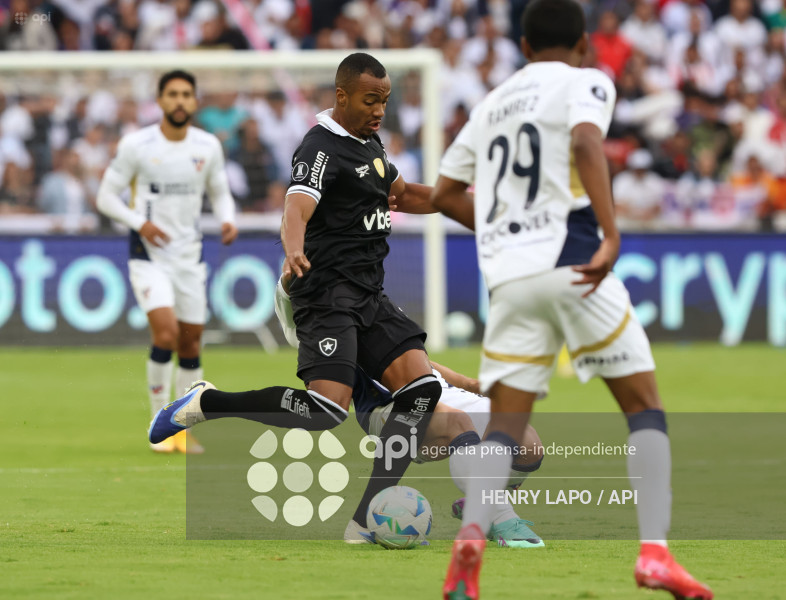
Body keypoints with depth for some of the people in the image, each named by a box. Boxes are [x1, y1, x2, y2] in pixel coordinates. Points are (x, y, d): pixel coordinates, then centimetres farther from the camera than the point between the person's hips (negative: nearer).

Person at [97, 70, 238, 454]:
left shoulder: (208, 146, 3)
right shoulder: (136, 145, -8)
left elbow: (220, 192, 16)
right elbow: (106, 196, -2)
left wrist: (227, 220, -6)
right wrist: (139, 223, -18)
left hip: (190, 256, 4)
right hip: (149, 254, -4)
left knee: (191, 345, 7)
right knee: (166, 332, -22)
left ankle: (186, 432, 20)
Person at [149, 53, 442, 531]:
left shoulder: (369, 141, 17)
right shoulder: (322, 148, -12)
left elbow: (401, 194, 35)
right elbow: (298, 206, -30)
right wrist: (294, 250, -52)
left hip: (369, 295, 9)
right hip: (328, 293, -9)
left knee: (422, 387, -8)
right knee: (328, 409, -23)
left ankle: (369, 516, -9)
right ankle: (207, 402, -5)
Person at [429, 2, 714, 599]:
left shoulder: (492, 104, 21)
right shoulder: (586, 82, 5)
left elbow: (445, 194, 24)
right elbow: (586, 144, -17)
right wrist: (611, 236, -25)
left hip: (509, 275, 4)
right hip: (570, 261, -4)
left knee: (505, 421, 4)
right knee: (644, 404, 6)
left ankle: (472, 534, -23)